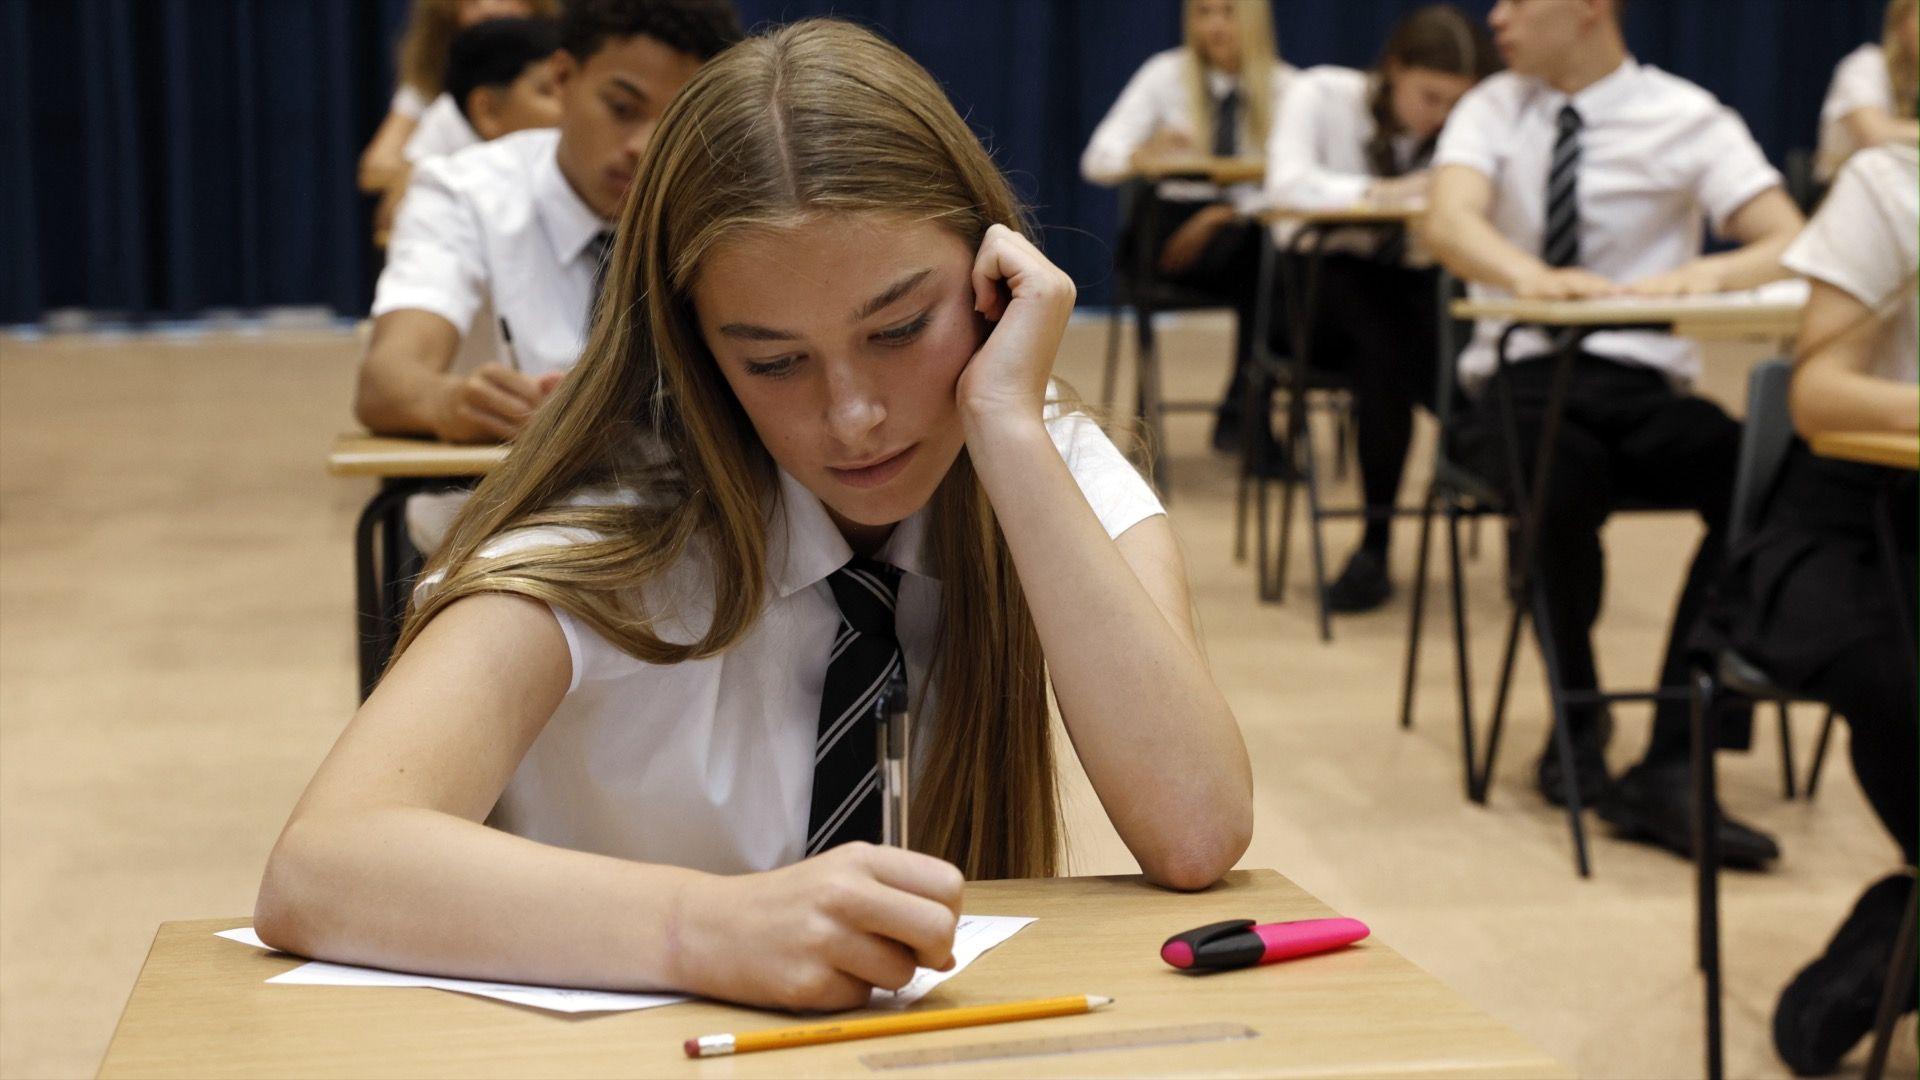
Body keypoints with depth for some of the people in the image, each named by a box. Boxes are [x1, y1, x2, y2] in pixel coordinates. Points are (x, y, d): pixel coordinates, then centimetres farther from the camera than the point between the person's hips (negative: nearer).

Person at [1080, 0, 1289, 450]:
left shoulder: (1284, 85, 3)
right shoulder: (1167, 73, 0)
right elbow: (1095, 160, -10)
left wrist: (1227, 214, -24)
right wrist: (1141, 156, -33)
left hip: (1249, 225, 2)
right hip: (1173, 224, -2)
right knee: (1259, 259, -32)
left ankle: (1242, 409, -21)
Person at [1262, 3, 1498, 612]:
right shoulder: (1320, 94, -7)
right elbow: (1288, 184, -24)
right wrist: (1383, 192, -36)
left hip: (1412, 285, 3)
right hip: (1318, 282, -3)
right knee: (1383, 339, -37)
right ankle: (1377, 537, -27)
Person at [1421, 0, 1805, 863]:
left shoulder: (1687, 119, 4)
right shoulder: (1492, 110, 7)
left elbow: (1790, 244, -6)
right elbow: (1449, 223, -13)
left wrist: (1706, 274, -28)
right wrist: (1528, 274, -35)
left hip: (1644, 383, 0)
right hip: (1519, 380, 0)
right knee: (1565, 484, -36)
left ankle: (1667, 772, -28)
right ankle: (1577, 718, -7)